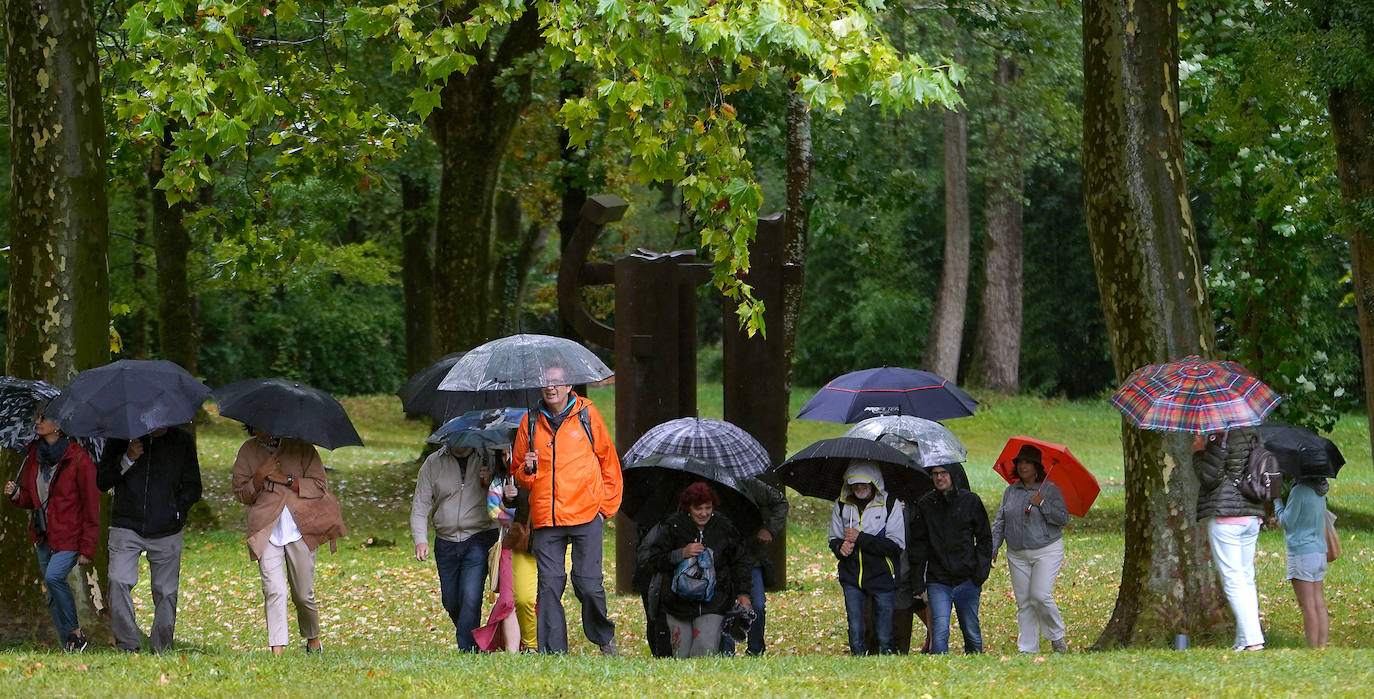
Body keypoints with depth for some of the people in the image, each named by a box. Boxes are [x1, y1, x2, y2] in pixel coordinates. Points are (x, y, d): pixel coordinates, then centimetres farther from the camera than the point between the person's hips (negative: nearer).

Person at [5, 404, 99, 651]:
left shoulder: (78, 459, -14)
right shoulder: (34, 454, 6)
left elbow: (91, 507, -11)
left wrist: (87, 548, -14)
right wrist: (16, 495, -5)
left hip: (70, 536, -7)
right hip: (43, 535, 7)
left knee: (53, 576, -26)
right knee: (53, 594, 6)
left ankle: (75, 632, -9)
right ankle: (68, 646, 15)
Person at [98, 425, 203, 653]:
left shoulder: (182, 440, 9)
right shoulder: (122, 436, 7)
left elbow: (193, 488, 12)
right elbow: (102, 481, 5)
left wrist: (176, 510, -5)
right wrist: (127, 460, -10)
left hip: (166, 531, 1)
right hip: (126, 527, -1)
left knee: (165, 592, -1)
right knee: (119, 583, -17)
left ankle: (161, 648, 9)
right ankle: (128, 644, -12)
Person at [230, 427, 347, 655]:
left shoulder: (301, 448, 4)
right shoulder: (248, 452, 9)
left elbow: (319, 486, 0)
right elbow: (240, 494, 8)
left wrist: (286, 479, -11)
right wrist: (260, 476, -10)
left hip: (299, 529, 0)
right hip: (266, 531, 0)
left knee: (303, 594, 5)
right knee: (274, 590, -15)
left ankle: (313, 640, 30)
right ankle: (277, 649, -18)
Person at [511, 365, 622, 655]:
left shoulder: (587, 415, 5)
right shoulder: (531, 422, 11)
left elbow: (609, 462, 12)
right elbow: (517, 476, 19)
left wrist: (606, 507, 6)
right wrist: (527, 470, -5)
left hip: (585, 515, -2)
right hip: (546, 520, 2)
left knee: (588, 583, -7)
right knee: (549, 585, -4)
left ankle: (604, 638, 16)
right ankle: (552, 650, 1)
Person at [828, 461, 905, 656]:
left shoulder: (890, 504, -5)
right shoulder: (842, 505, 7)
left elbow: (897, 545, -12)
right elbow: (834, 539, 14)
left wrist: (860, 538, -18)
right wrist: (840, 546, -11)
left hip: (882, 578, -3)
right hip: (852, 577, 3)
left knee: (884, 637, 1)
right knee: (855, 632, -1)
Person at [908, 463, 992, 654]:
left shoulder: (970, 501, 3)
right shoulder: (924, 505, 5)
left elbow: (984, 538, 9)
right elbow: (918, 544, 9)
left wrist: (981, 570, -3)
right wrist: (917, 581, 2)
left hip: (967, 580, 0)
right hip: (938, 581, 0)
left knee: (971, 631, 7)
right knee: (940, 631, -14)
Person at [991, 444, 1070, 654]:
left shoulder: (1050, 489, -1)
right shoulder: (1010, 491, 11)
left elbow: (1063, 518, -7)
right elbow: (1000, 522, 14)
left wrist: (1042, 504, -18)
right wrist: (993, 548, 6)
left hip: (1047, 551, -4)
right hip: (1018, 555, 4)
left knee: (1041, 595, -17)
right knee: (1023, 602, 2)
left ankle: (1057, 637, 3)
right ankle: (1027, 648, 7)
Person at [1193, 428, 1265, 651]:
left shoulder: (1219, 440, -14)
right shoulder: (1253, 435, 10)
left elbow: (1209, 478, -15)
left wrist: (1198, 452, -2)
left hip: (1224, 516, -8)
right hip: (1252, 515, 8)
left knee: (1233, 580, -6)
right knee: (1247, 578, 14)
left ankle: (1253, 639, -13)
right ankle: (1244, 639, 14)